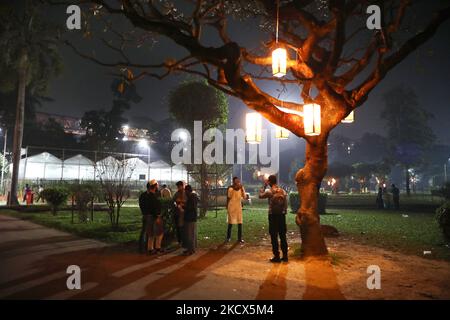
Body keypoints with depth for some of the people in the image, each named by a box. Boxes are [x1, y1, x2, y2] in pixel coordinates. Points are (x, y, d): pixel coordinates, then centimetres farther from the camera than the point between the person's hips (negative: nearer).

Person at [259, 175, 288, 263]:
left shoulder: (269, 191, -10)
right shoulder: (283, 191, 4)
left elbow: (260, 195, 5)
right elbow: (286, 203, 5)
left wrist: (264, 185, 8)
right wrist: (284, 212, 13)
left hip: (273, 215, -5)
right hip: (282, 215, 5)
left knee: (274, 237, 3)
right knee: (283, 236, 11)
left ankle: (276, 256, 5)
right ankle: (285, 256, 15)